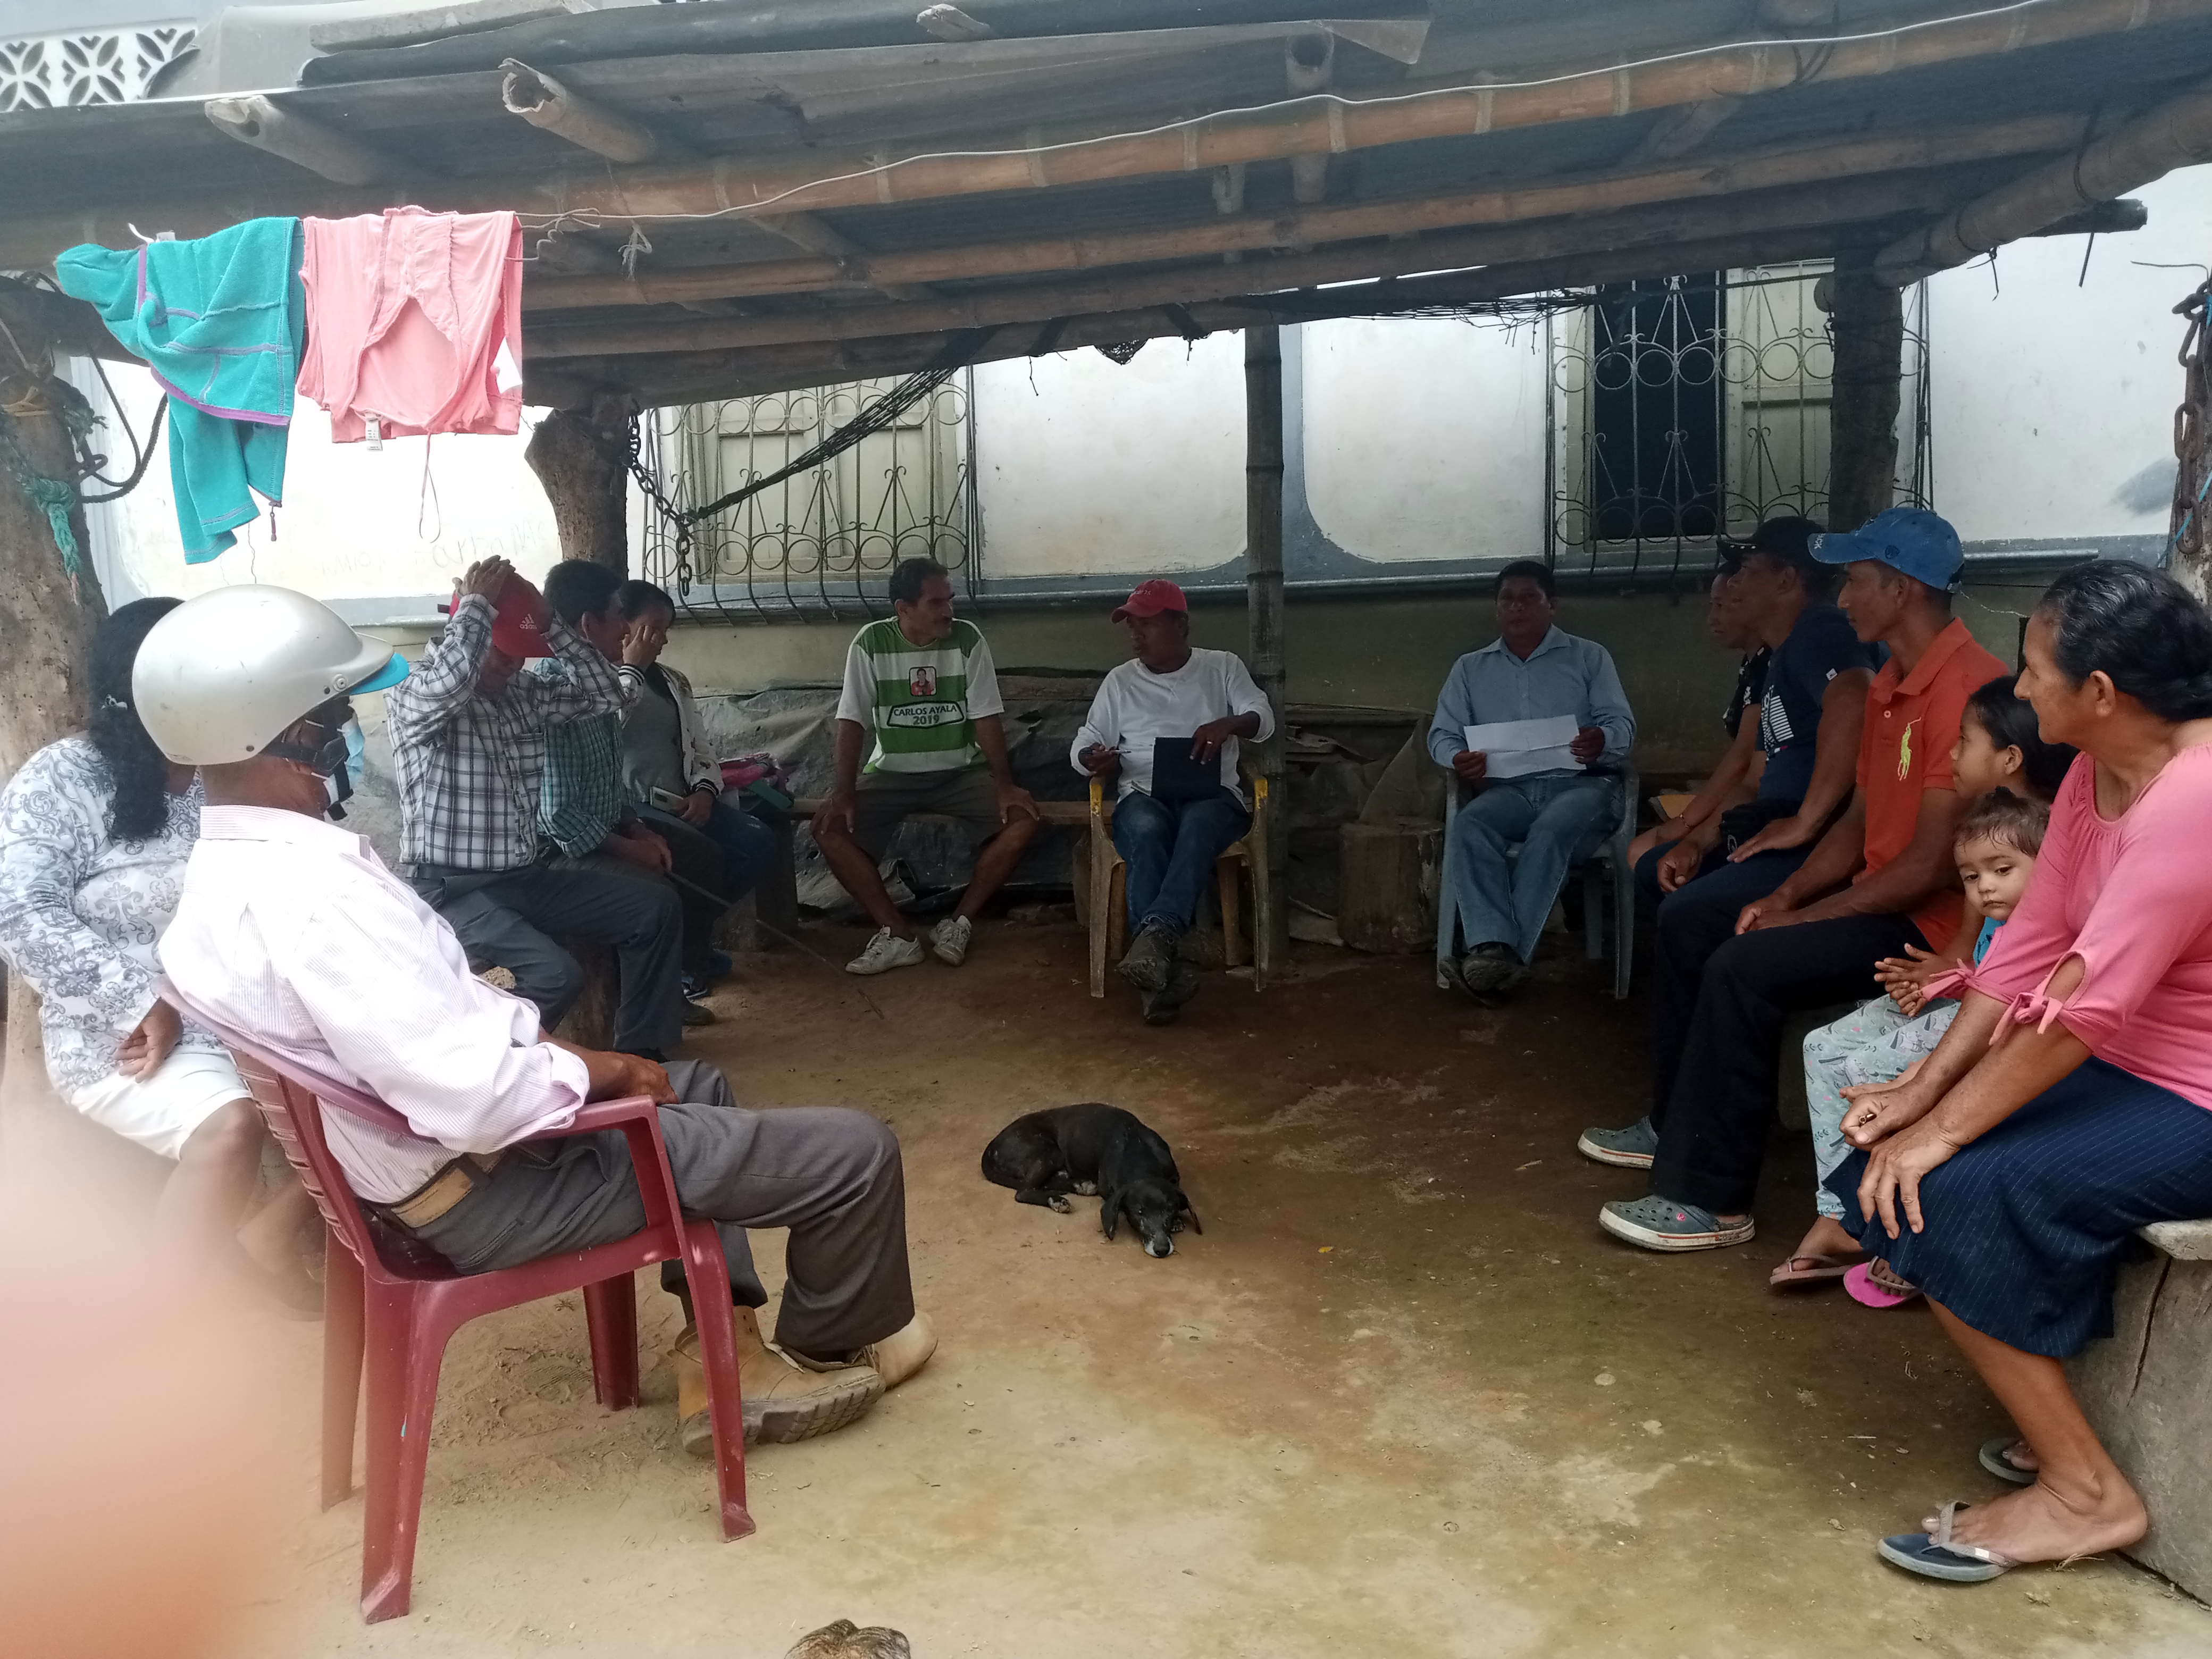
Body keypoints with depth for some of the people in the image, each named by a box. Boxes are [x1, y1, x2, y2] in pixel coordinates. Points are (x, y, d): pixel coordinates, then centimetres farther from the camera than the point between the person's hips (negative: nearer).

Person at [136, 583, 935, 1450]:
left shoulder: (227, 868, 2)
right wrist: (596, 1070, -15)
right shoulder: (311, 896, -31)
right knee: (853, 1150, -4)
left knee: (696, 1087, 32)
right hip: (486, 1192, -10)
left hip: (419, 1147, 11)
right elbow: (480, 1103, -33)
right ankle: (835, 1344, 28)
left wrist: (551, 1049, 4)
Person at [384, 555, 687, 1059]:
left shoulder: (523, 693, 10)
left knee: (656, 906, 1)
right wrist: (477, 603, -19)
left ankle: (639, 1050, 12)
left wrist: (547, 622, -5)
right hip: (453, 890, -8)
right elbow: (450, 684, -34)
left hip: (527, 876, 8)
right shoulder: (411, 695, -11)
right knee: (556, 975, -29)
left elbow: (604, 694, 3)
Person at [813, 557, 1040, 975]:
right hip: (891, 773, 0)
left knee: (1022, 818, -25)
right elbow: (853, 721, -10)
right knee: (829, 828, -23)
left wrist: (1004, 784, -21)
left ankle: (959, 924, -11)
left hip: (960, 771, 0)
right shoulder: (871, 643, -11)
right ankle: (898, 935, -16)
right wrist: (844, 792, -21)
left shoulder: (968, 639, -10)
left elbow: (987, 718, -10)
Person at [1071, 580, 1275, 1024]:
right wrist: (1093, 760, -11)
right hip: (1143, 794, 1)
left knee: (1197, 826, -39)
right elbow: (1082, 746, 15)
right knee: (1147, 834, -37)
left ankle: (1154, 936, -57)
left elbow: (1264, 722, 2)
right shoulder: (1119, 680, 17)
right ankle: (1160, 965, -50)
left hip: (1212, 793, -1)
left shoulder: (1223, 667, 14)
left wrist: (1228, 724, -22)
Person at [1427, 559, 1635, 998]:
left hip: (1578, 784, -2)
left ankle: (1506, 952, -42)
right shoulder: (1470, 668, 21)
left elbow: (1622, 723, 4)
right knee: (1469, 824, -33)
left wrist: (1601, 741, -22)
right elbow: (1442, 734, 12)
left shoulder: (1590, 657, 14)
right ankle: (1493, 948, -47)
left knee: (1550, 830, -37)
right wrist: (1458, 760, -13)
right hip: (1507, 789, 2)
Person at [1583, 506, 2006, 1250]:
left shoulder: (1964, 687, -22)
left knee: (1745, 967, -26)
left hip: (1933, 919, -10)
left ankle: (1711, 1200, -16)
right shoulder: (1892, 683, 11)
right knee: (1687, 925, 8)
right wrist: (1784, 897, -1)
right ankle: (1673, 1127, 20)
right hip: (1877, 894, 10)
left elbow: (1933, 863, -25)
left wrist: (1803, 918, -17)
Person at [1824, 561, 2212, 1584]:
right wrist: (1923, 1089, -4)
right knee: (1885, 1176, -3)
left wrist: (1946, 1128, -22)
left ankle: (2086, 1491, -4)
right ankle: (2056, 1423, 11)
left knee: (1954, 1200, -21)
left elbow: (2087, 999, -29)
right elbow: (2030, 948, 4)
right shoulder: (2095, 775, 4)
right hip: (2122, 1067, 9)